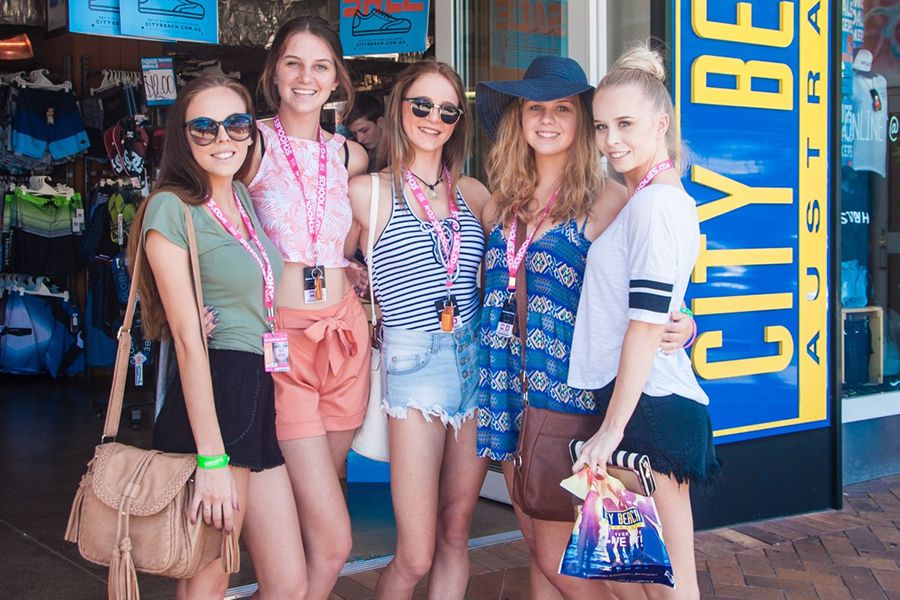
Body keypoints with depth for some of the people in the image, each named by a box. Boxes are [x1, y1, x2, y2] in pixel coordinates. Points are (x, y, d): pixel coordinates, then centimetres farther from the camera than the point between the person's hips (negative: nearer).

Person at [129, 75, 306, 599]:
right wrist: (211, 458, -18)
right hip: (212, 398, -7)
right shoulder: (171, 208, -8)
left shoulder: (243, 196, 14)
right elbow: (188, 338, -14)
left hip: (262, 396, 8)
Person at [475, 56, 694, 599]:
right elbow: (490, 285, 17)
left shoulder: (607, 199, -8)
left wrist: (680, 327, -26)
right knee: (537, 547, 15)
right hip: (507, 388, 6)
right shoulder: (504, 199, 9)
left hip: (567, 389, -6)